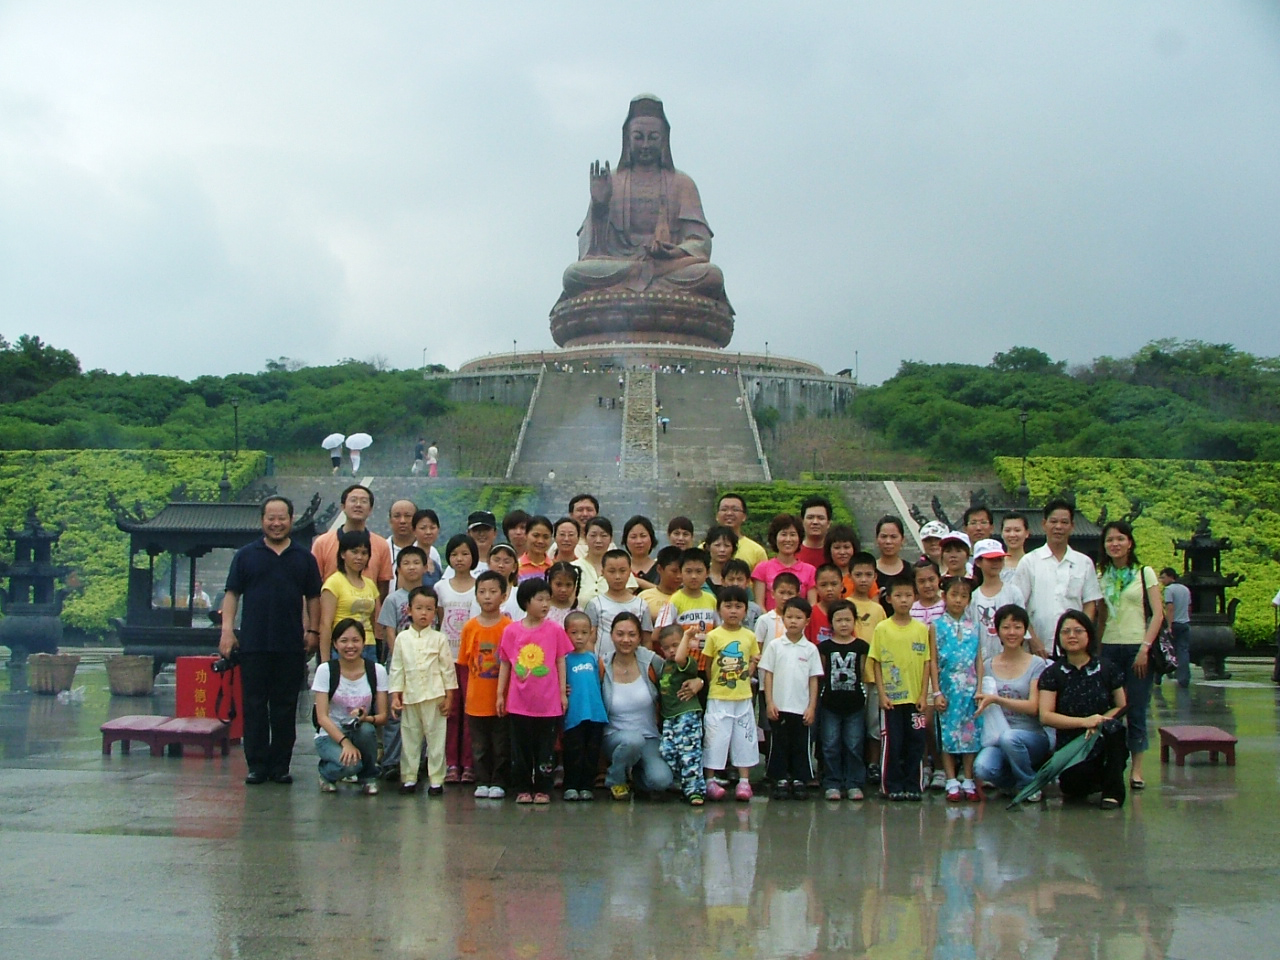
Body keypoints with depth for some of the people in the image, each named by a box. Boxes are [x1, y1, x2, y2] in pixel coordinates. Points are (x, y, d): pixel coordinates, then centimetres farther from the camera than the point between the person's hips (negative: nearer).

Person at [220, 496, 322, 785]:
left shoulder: (304, 558, 11)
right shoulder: (246, 555, 7)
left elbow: (313, 597, 13)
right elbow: (232, 593, 5)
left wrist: (313, 631, 3)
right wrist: (227, 629, -4)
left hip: (291, 646, 1)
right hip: (253, 644, -1)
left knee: (286, 708, 4)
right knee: (254, 706, 1)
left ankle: (281, 766, 10)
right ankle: (257, 765, 8)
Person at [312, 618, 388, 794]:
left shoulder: (377, 670, -3)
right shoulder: (325, 670, -8)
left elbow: (382, 715, -2)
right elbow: (322, 717, -12)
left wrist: (367, 718, -26)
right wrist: (345, 742, -27)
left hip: (363, 733, 2)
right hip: (330, 735, -2)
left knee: (366, 729, -35)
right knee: (349, 764, -34)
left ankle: (368, 777, -6)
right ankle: (326, 772, 4)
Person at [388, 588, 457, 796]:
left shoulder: (439, 639, 1)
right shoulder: (402, 639, 4)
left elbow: (448, 669, 2)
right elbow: (397, 669, 6)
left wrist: (449, 696, -2)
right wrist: (395, 695, 1)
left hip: (434, 697, -2)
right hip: (410, 697, 2)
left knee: (436, 738, 1)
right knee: (409, 738, 8)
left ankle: (436, 780, 8)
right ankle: (408, 777, 19)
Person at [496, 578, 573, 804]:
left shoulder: (555, 630, -2)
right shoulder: (511, 631, -1)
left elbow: (560, 662, 3)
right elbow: (505, 664, 6)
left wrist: (563, 692, 1)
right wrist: (500, 694, 6)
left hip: (548, 703, -1)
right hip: (518, 703, 1)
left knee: (545, 749, 6)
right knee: (520, 749, 9)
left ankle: (543, 789, 17)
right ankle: (522, 789, 20)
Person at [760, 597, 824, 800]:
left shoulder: (810, 649, 3)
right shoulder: (775, 646, 2)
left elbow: (814, 680, 4)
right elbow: (768, 675, 2)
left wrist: (812, 707, -1)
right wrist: (769, 703, -5)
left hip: (801, 708, 0)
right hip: (779, 707, 0)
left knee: (801, 745, 5)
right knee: (779, 744, 4)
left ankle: (799, 781, 14)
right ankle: (780, 781, 12)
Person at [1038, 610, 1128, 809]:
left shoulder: (1106, 669, 4)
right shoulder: (1052, 673, 0)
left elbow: (1122, 707, 5)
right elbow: (1045, 716, -7)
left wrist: (1099, 722, -15)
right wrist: (1084, 721, -18)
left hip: (1103, 742, 1)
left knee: (1112, 727, -33)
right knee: (1074, 784, -31)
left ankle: (1113, 791, -14)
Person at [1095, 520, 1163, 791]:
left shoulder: (1145, 573, 2)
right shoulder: (1101, 578, 10)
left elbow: (1158, 614, -3)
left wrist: (1145, 647, -12)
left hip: (1138, 648, -2)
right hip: (1110, 649, 3)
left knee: (1136, 710, -1)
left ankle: (1136, 769, 6)